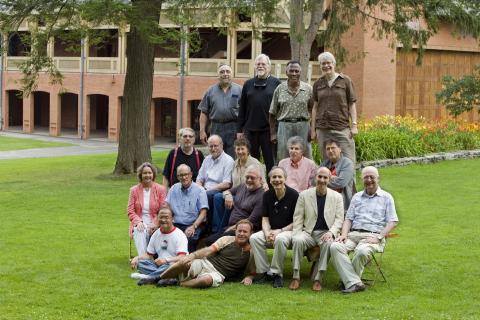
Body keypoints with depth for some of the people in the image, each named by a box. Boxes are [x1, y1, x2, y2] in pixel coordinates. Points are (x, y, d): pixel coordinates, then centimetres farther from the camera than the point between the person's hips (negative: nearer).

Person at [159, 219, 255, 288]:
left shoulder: (251, 251, 11)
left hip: (218, 275, -1)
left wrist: (249, 278, -5)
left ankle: (181, 284, -16)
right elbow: (209, 250, -2)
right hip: (206, 263, 1)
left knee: (206, 280, -40)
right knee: (184, 263, -31)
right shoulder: (227, 240, 9)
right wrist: (192, 255, -19)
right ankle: (160, 279, -9)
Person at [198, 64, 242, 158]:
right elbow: (204, 113, 11)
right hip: (216, 129, 2)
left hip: (234, 129, -2)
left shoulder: (239, 90, 6)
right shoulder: (211, 91, 12)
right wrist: (202, 131, 4)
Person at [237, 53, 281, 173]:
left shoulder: (276, 83, 3)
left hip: (269, 129, -3)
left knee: (271, 162, 0)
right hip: (250, 129, 3)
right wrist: (239, 129, 8)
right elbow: (242, 108, 12)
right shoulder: (248, 84, 12)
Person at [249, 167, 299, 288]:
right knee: (254, 238, -21)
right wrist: (267, 233, -12)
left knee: (280, 239, -38)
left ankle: (276, 273, -22)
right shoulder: (267, 195, 6)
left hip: (288, 230, -5)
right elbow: (265, 218, 8)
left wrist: (280, 231, -17)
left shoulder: (294, 195, -9)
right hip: (272, 231, 5)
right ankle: (263, 272, -12)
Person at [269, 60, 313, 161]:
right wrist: (273, 133, 3)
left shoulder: (308, 89, 6)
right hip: (284, 126, 0)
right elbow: (272, 114, 9)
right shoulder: (279, 89, 6)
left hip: (303, 126, 0)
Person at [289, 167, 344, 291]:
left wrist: (331, 232, -15)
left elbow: (339, 219, 4)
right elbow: (297, 217, 8)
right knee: (297, 240, -32)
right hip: (308, 232, 1)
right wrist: (296, 234, -9)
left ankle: (318, 278, -28)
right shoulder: (304, 195, 9)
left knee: (329, 243, -36)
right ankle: (296, 277, -23)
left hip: (326, 233, -1)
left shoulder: (337, 197, 9)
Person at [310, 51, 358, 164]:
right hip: (323, 129, 3)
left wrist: (354, 125, -4)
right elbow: (315, 107, 13)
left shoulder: (345, 81, 3)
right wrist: (313, 129, 9)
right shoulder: (318, 84, 11)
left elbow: (352, 104, 4)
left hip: (342, 128, -2)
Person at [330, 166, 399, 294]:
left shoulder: (386, 197, 12)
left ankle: (349, 280, -20)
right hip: (353, 234, 4)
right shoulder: (357, 197, 25)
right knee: (335, 247, -28)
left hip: (373, 235, -4)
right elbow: (348, 219, 20)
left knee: (362, 251, -38)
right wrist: (344, 234, -1)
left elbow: (393, 221, 3)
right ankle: (354, 283, -33)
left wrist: (378, 237, -11)